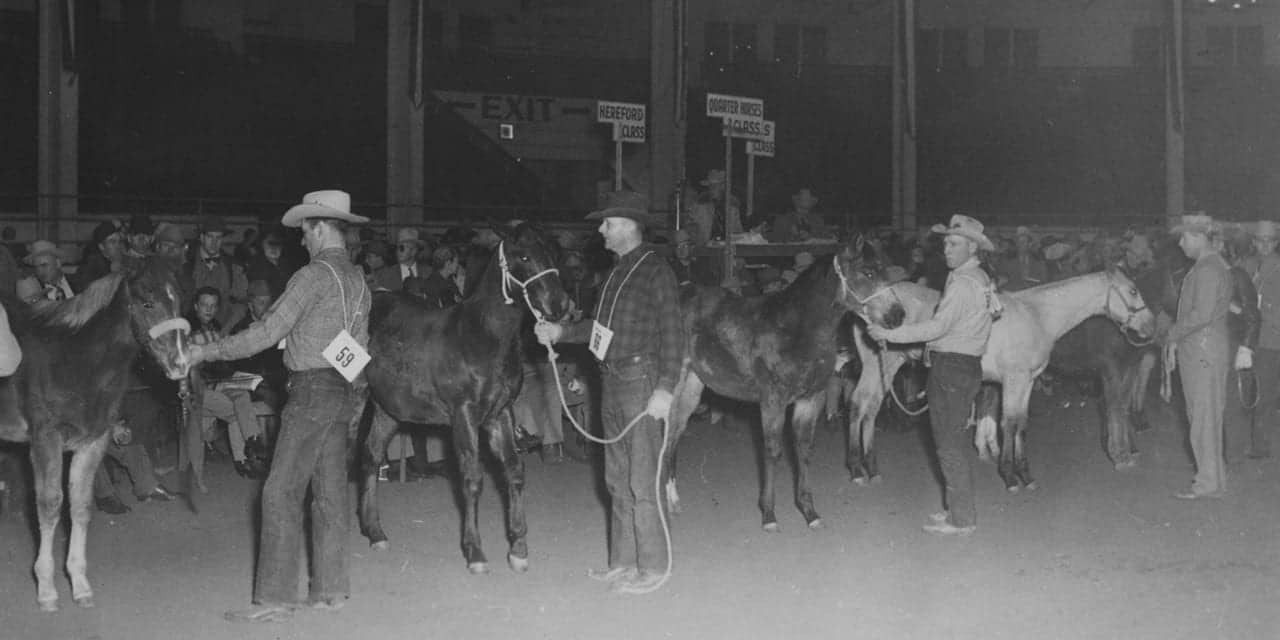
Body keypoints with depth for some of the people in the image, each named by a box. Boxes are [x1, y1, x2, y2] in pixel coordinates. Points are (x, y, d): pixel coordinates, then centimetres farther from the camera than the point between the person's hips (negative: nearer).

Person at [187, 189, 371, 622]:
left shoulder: (314, 274, -13)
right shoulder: (357, 278, 12)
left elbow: (268, 331, -15)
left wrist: (209, 352, -7)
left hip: (313, 390, -8)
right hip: (345, 391, 9)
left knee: (282, 492, -6)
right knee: (329, 491, 11)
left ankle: (275, 598, -7)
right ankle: (330, 588, 15)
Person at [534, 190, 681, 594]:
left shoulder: (657, 272, -10)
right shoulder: (617, 272, 15)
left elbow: (671, 333, -15)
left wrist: (664, 388, -21)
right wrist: (560, 332, 10)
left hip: (640, 382, -9)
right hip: (611, 382, 9)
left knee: (642, 481, -4)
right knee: (618, 479, 13)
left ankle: (651, 567, 3)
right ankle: (623, 562, 22)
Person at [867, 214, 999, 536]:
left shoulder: (962, 283, -18)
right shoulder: (979, 278, 13)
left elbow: (939, 326, -24)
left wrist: (889, 334, -23)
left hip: (951, 366, -10)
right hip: (967, 364, 10)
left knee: (949, 444, -3)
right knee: (958, 440, 18)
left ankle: (961, 519, 2)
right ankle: (961, 510, 27)